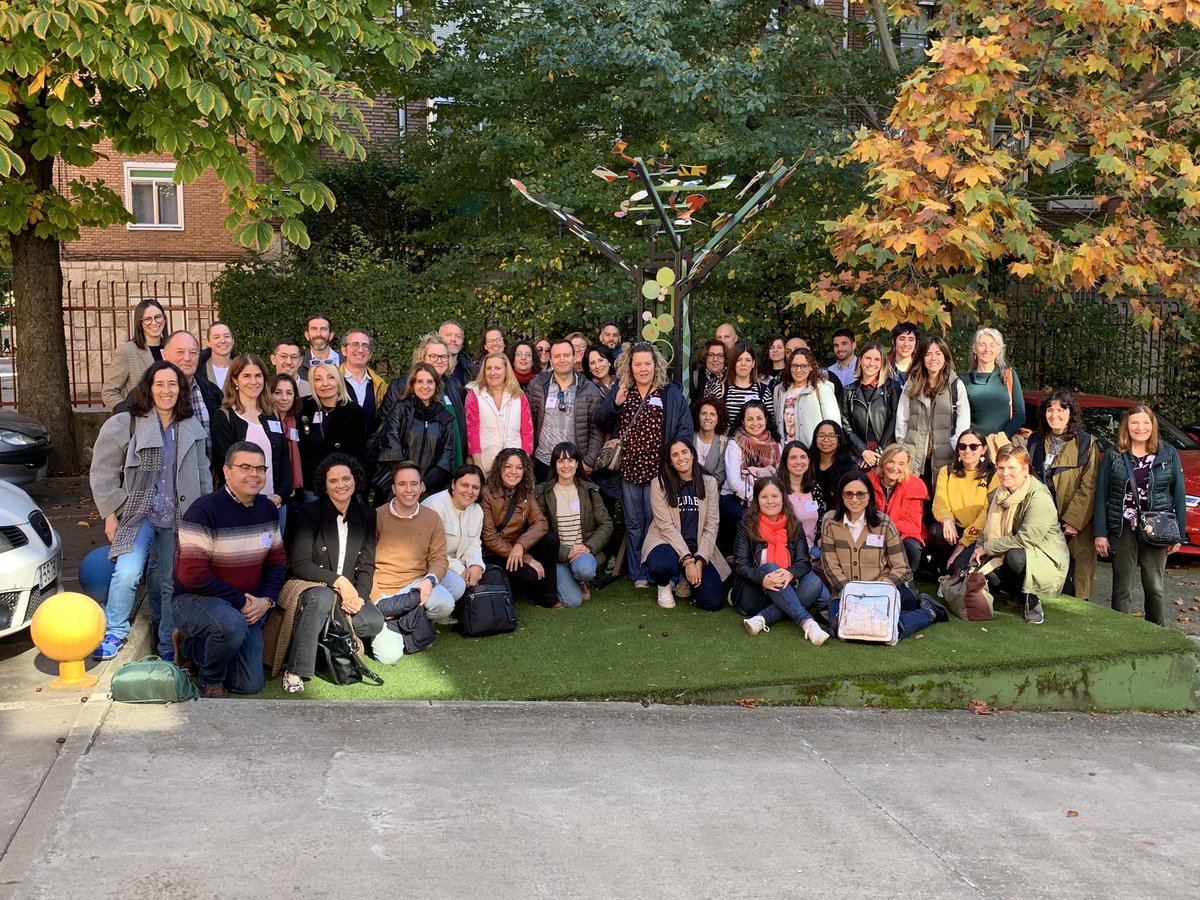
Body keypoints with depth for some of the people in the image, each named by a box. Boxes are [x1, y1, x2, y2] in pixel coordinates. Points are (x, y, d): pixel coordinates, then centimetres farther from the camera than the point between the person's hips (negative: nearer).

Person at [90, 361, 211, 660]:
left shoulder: (192, 428, 9)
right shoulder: (124, 424, -4)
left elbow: (203, 474, 15)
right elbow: (103, 472, -2)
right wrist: (111, 515, -6)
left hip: (178, 519, 3)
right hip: (138, 515, -3)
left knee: (173, 584, 7)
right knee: (128, 573, -21)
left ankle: (168, 646, 21)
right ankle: (114, 632, 2)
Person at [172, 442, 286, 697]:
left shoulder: (268, 509, 2)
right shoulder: (204, 511, -20)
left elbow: (277, 559, 10)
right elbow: (192, 575, -24)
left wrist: (267, 599, -8)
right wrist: (240, 601, -20)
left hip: (246, 610, 7)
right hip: (196, 600, -6)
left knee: (251, 685, -1)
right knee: (232, 624, -40)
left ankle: (190, 649, 25)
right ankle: (210, 681, -7)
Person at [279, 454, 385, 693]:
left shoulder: (366, 516, 5)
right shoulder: (309, 513, -6)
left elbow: (367, 565, 5)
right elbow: (300, 565, -13)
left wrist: (359, 596, -15)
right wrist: (338, 581, -23)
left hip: (349, 592, 4)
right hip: (311, 587, -3)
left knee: (375, 622, -25)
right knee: (322, 596, -39)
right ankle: (295, 672, -32)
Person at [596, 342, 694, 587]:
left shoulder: (671, 393, 2)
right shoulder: (619, 391, 7)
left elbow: (685, 428, -1)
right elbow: (600, 423, 3)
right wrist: (615, 403, -15)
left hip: (657, 470, -2)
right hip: (629, 469, 2)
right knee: (634, 524, 10)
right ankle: (638, 574, 19)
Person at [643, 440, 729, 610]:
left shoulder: (709, 483, 4)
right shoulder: (659, 484, -4)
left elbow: (711, 526, -1)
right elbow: (666, 526, -11)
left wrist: (699, 562, -13)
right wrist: (687, 560, -20)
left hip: (700, 547, 3)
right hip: (668, 542, -3)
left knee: (713, 602, -16)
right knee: (662, 565, -40)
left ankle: (685, 579, 19)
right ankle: (664, 585, 1)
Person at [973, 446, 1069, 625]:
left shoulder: (1039, 497, -21)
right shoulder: (998, 495, 4)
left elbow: (1025, 539, -26)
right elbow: (988, 529, 11)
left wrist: (987, 547, -19)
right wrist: (979, 550, -10)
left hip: (1046, 558, -7)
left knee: (1016, 556, -38)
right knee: (988, 572, -23)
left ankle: (1032, 602, -10)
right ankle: (1020, 596, 7)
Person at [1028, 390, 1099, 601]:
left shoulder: (1085, 444, -1)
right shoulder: (1035, 441, 14)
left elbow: (1088, 488, -7)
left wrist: (1073, 521, -14)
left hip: (1074, 528, -4)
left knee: (1072, 583, -3)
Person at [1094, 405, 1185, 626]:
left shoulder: (1168, 454, 4)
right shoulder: (1113, 455, 2)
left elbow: (1179, 496, 5)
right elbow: (1101, 495, 1)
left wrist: (1178, 534, 0)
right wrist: (1100, 532, -5)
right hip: (1122, 531, 0)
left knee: (1154, 588, 6)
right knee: (1122, 588, 5)